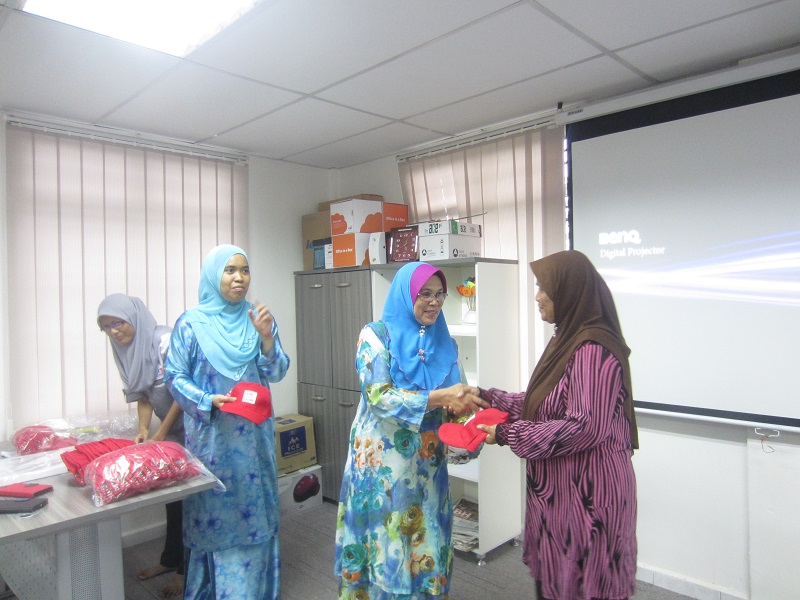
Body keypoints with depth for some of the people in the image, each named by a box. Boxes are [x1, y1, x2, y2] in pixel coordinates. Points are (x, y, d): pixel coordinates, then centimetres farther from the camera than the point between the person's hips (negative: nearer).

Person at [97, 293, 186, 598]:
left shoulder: (164, 340, -21)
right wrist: (143, 429, -7)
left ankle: (185, 568, 19)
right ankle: (170, 559, 35)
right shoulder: (128, 350, 3)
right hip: (169, 429, 7)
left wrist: (160, 433, -14)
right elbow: (142, 395, 8)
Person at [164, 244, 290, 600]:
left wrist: (266, 338, -17)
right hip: (210, 435, -2)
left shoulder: (258, 319, 1)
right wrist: (208, 401, -18)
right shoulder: (191, 323, -5)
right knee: (213, 509, 8)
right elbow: (175, 376, -3)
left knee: (253, 508, 11)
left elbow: (276, 373, -1)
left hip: (254, 435, 2)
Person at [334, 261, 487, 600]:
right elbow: (378, 397, -19)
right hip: (383, 462, -4)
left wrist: (462, 403, -16)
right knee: (384, 545, 7)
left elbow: (453, 397, 8)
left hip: (427, 462, 4)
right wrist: (440, 397, -27)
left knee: (425, 542, 12)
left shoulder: (444, 342, 6)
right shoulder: (376, 335, -9)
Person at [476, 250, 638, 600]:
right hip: (559, 488, 9)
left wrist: (507, 434, -19)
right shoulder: (567, 340, 8)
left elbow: (586, 427, -25)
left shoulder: (593, 349, -22)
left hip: (587, 493, -9)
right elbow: (541, 404, 12)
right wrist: (485, 398, 8)